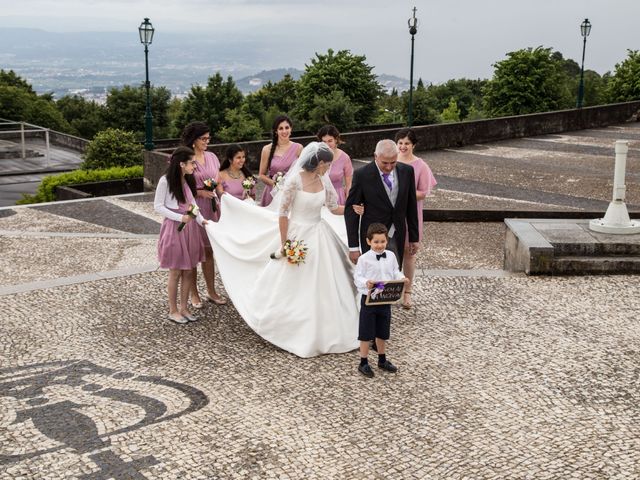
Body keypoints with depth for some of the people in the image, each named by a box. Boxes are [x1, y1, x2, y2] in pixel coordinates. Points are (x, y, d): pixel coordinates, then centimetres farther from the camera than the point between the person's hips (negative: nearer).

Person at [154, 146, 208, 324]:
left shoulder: (188, 180, 5)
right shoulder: (165, 180, -14)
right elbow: (158, 206, -11)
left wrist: (201, 219, -3)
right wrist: (180, 218, -18)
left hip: (189, 228, 6)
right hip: (174, 228, -6)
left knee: (188, 271, 10)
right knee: (175, 272, 3)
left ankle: (184, 308, 23)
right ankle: (173, 311, 16)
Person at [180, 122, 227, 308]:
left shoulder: (212, 157, 8)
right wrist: (199, 192, -17)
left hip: (211, 207, 5)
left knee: (209, 250, 12)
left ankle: (211, 291, 21)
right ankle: (194, 294, 16)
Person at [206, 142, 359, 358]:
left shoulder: (324, 179, 0)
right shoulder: (295, 180, -19)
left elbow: (334, 207, 10)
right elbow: (283, 213, -16)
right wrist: (284, 244, -14)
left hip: (319, 237, 6)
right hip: (297, 236, -6)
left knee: (323, 288, 12)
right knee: (292, 287, 6)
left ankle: (322, 332, 28)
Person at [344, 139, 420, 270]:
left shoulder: (407, 171, -1)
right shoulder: (362, 175, -12)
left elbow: (411, 206, 9)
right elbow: (350, 211, -7)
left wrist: (414, 238, 12)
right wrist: (353, 246, -9)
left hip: (397, 237, 4)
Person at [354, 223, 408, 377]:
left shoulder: (391, 256, 1)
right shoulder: (364, 259, -13)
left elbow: (395, 272, 9)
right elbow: (357, 277, -12)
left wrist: (402, 278, -12)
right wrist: (366, 283, -32)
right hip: (369, 299, -5)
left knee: (382, 332, 19)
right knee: (366, 333, 4)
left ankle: (382, 360, 35)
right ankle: (363, 363, 17)